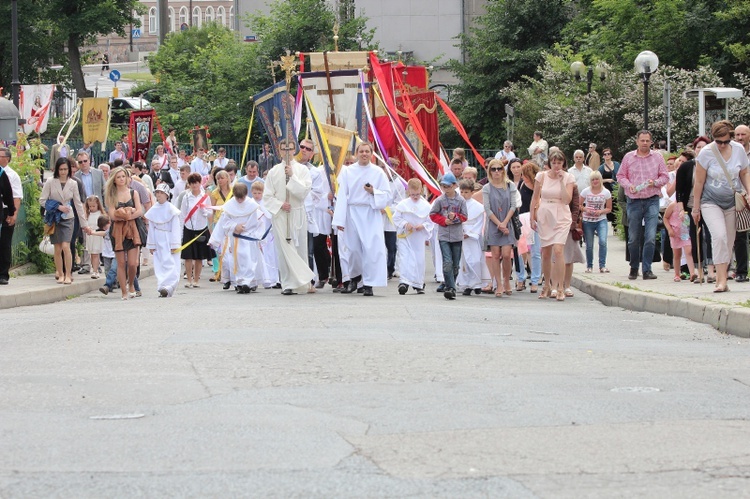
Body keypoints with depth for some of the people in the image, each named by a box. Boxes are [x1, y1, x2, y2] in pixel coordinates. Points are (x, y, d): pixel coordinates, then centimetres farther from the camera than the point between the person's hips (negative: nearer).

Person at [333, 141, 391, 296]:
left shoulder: (378, 173, 5)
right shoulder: (347, 171, 4)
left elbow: (387, 195, 7)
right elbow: (342, 195, 0)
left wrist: (374, 192, -14)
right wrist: (339, 219, -7)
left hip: (371, 214, -1)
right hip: (352, 213, 1)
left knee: (372, 248, -8)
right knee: (351, 247, 4)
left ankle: (368, 283, -1)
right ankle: (354, 276, 29)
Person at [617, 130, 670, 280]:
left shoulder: (657, 157, 7)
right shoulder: (628, 157, 8)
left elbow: (665, 176, 9)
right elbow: (620, 176, 11)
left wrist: (655, 182, -11)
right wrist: (629, 185, -8)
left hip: (652, 201, -1)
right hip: (634, 201, 1)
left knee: (651, 238, -11)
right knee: (633, 238, 5)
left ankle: (647, 269, -6)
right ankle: (633, 268, 21)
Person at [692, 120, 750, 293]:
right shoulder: (706, 153, -11)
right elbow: (699, 182, -5)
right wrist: (696, 207, -2)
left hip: (733, 202, 4)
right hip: (711, 202, -4)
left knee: (729, 242, 2)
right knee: (719, 236, -22)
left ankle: (721, 279, 12)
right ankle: (722, 280, -24)